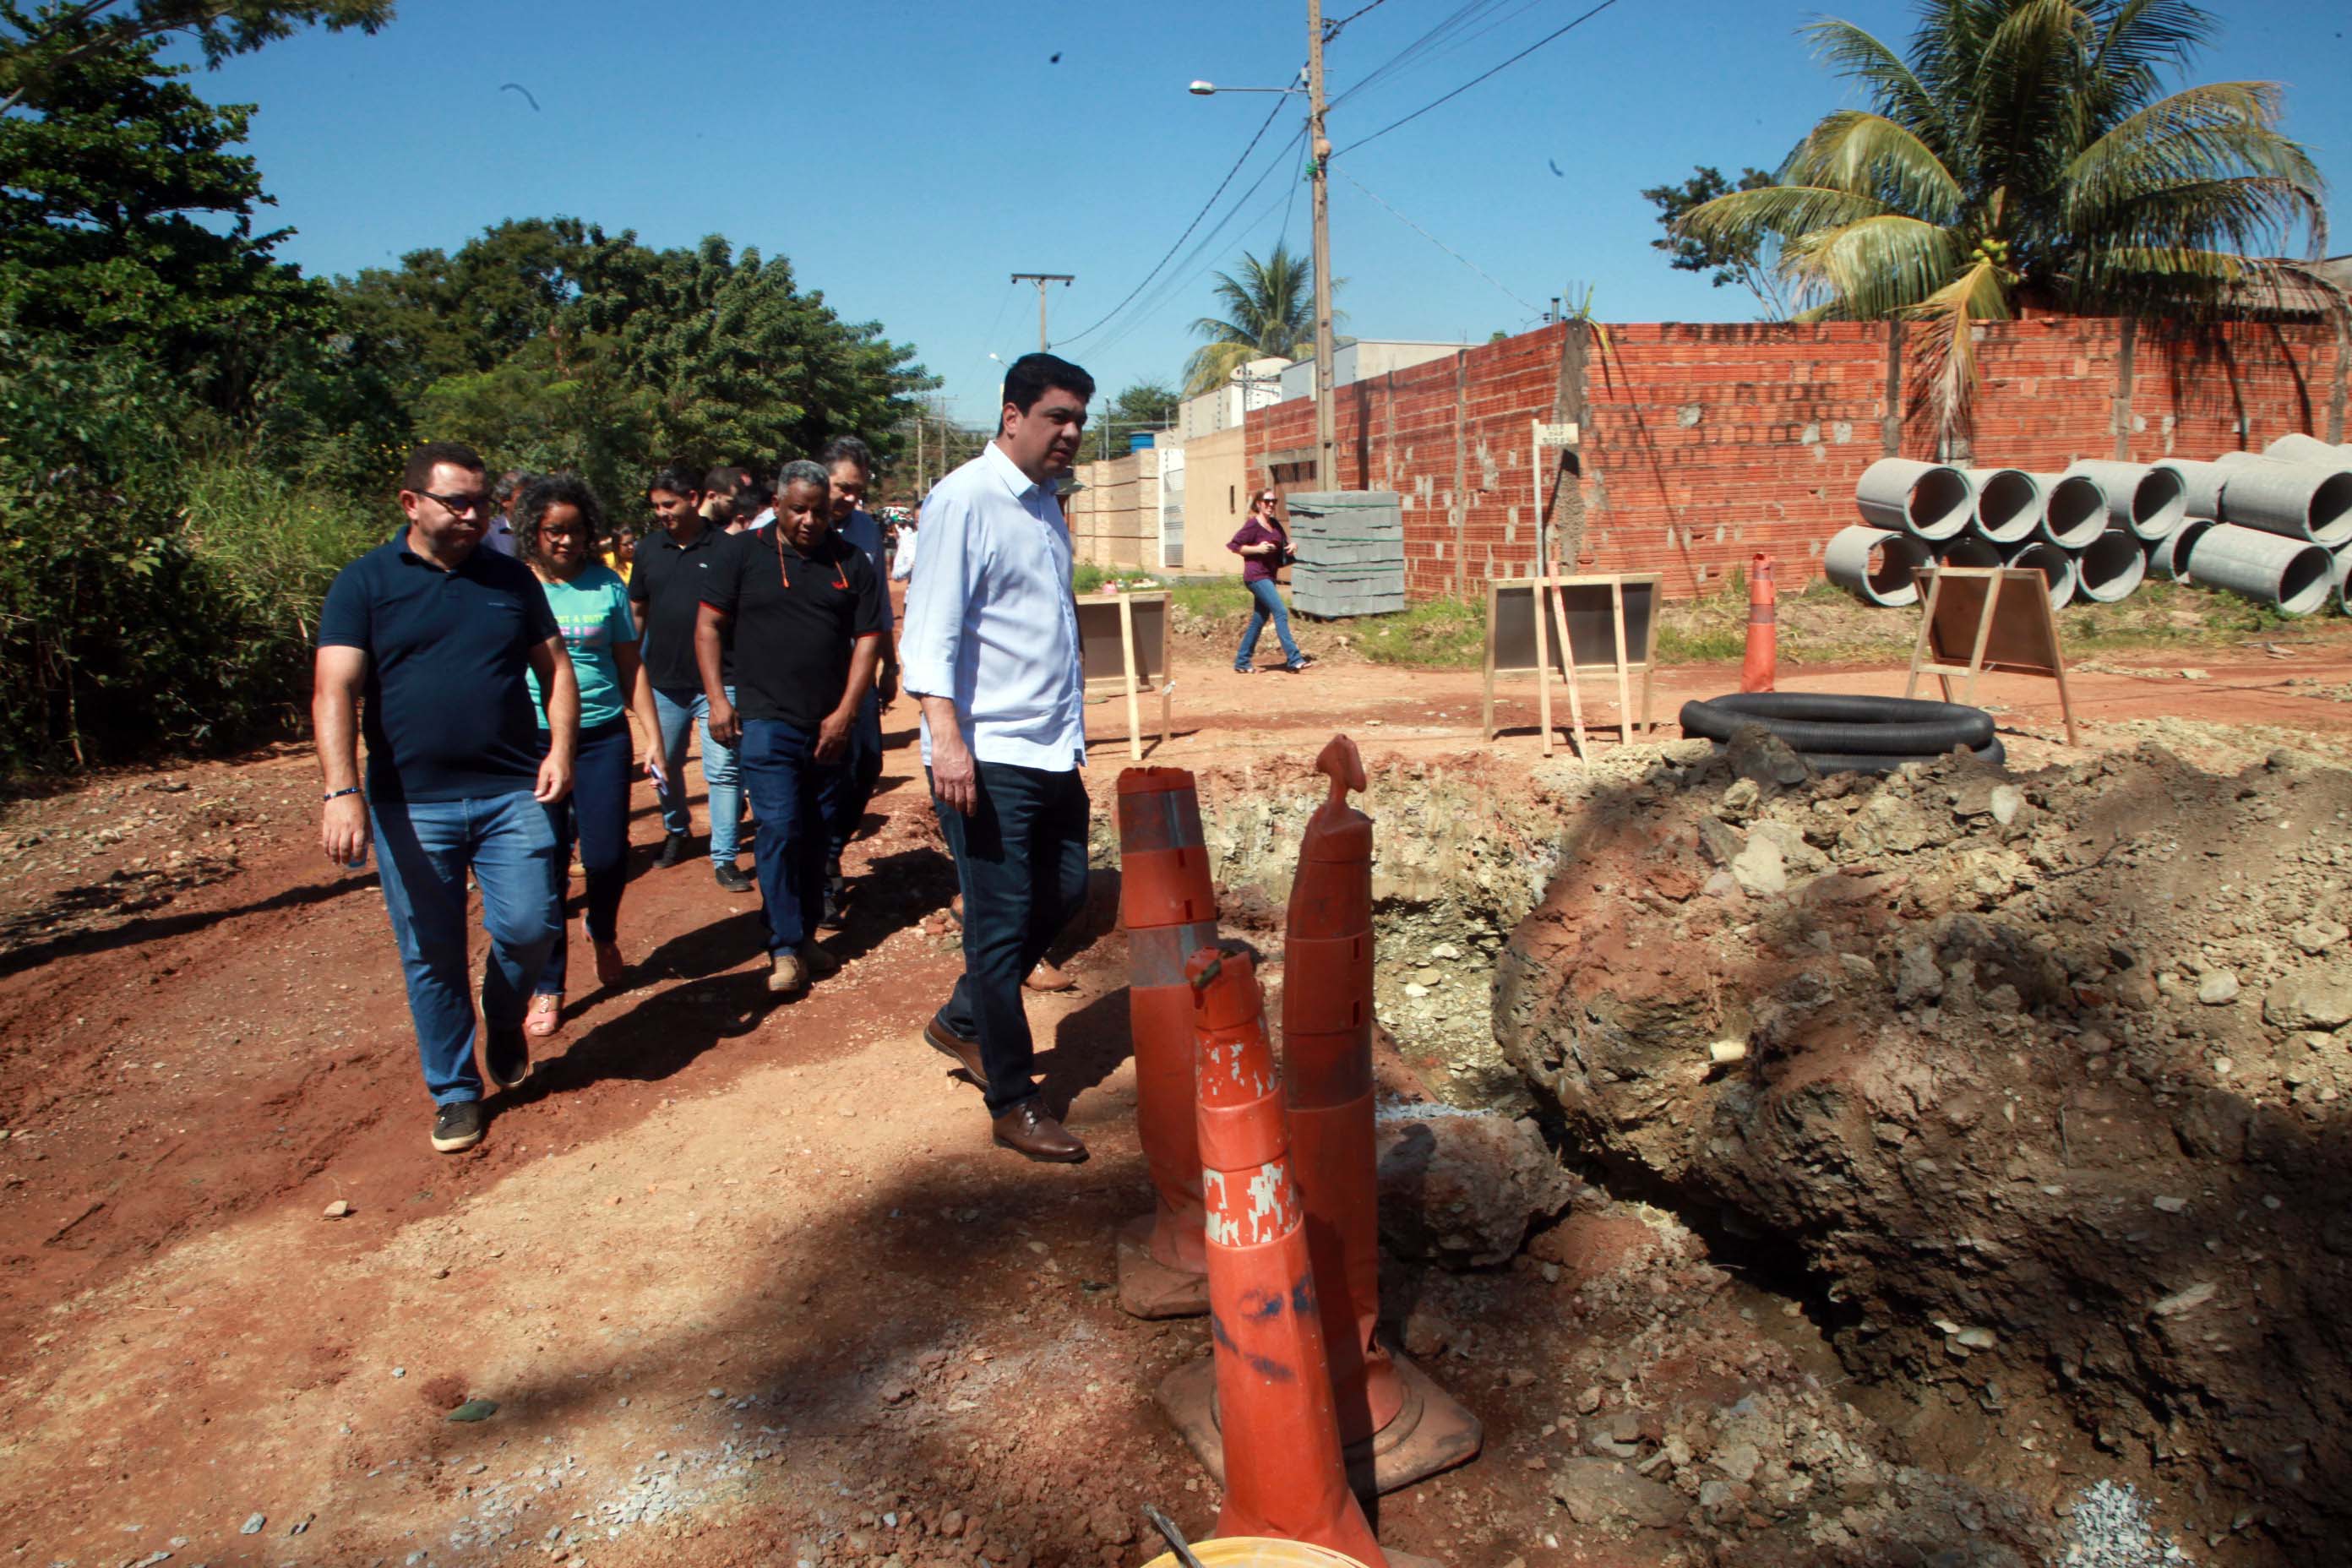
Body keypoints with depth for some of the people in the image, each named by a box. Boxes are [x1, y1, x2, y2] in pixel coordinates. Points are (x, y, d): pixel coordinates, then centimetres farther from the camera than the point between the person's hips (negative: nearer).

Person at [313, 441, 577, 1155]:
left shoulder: (511, 579, 10)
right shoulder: (365, 583, 1)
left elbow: (556, 667, 14)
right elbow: (335, 691, -7)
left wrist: (561, 747, -3)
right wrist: (343, 791, -19)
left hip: (513, 793, 2)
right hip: (410, 803, -1)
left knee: (528, 926, -4)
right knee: (430, 955, 6)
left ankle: (505, 1025, 28)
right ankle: (455, 1092, 22)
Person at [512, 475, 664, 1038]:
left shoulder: (607, 585, 4)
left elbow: (631, 667, 9)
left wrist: (653, 737, 5)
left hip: (603, 737, 1)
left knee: (607, 857, 1)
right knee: (547, 867, 2)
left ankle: (604, 935, 35)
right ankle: (548, 988, 16)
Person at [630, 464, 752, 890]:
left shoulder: (726, 548, -7)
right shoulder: (649, 548, 6)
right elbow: (636, 610, 15)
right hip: (663, 682, 5)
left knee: (723, 771, -4)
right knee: (664, 765, 17)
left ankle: (725, 858, 4)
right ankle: (676, 831, 40)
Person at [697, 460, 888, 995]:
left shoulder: (850, 562, 5)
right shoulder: (745, 553, 2)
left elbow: (869, 638, 3)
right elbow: (709, 626, 4)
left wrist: (844, 714, -3)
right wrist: (718, 700, -4)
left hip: (830, 727, 3)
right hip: (768, 723, -3)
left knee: (816, 835, 9)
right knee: (779, 830, -10)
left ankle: (806, 935, 21)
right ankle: (786, 950, -4)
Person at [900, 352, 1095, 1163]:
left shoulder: (1046, 503, 15)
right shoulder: (966, 499, -11)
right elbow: (931, 628, -18)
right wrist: (947, 739, -27)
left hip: (1051, 749, 9)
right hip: (988, 756, -9)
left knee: (1062, 893, 16)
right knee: (1000, 926, -1)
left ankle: (962, 1020, 35)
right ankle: (1012, 1104, 12)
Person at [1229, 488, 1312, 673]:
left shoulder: (1275, 524, 12)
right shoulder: (1252, 524, -10)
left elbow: (1284, 543, 26)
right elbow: (1233, 545, -9)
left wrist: (1291, 546, 3)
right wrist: (1257, 549, -18)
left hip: (1268, 576, 9)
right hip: (1256, 576, -9)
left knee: (1259, 620, 10)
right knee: (1281, 612, -15)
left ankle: (1241, 663, 18)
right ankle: (1294, 659, -17)